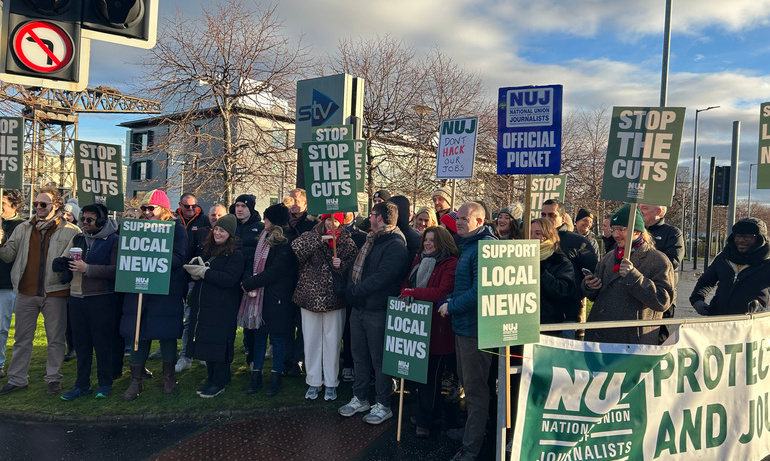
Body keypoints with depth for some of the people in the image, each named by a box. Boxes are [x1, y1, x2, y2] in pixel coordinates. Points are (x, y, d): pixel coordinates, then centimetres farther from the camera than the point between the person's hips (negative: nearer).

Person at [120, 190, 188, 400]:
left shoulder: (177, 228, -2)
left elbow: (179, 258, -13)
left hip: (167, 290, -4)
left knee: (167, 334, 5)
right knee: (138, 333, 5)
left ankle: (169, 376, 23)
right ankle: (136, 381, 17)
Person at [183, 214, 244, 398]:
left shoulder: (235, 255, -9)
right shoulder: (206, 249, 13)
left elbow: (230, 279, -21)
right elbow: (194, 272, 16)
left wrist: (204, 272, -20)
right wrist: (193, 268, -8)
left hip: (222, 308, -7)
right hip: (202, 305, 7)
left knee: (219, 344, -2)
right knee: (205, 341, 12)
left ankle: (219, 383, 12)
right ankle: (211, 378, 27)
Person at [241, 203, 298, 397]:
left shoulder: (285, 243, -14)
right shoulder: (264, 238, 12)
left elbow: (274, 272, -18)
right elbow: (254, 263, 11)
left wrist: (248, 284, -12)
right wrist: (248, 279, -9)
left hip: (276, 299, -7)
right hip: (258, 296, 7)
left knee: (277, 337, 4)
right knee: (258, 335, 12)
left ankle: (276, 378, 17)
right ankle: (256, 376, 22)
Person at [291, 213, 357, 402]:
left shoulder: (346, 241, 3)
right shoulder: (311, 237, 3)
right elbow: (296, 246, -17)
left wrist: (341, 265, -15)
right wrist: (320, 239, -20)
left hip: (333, 299, -1)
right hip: (310, 296, 1)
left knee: (332, 341, 5)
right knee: (311, 340, 9)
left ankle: (331, 383, 19)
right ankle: (313, 382, 23)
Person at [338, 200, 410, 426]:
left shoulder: (395, 245, -15)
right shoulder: (371, 241, 14)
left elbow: (381, 278, -23)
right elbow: (356, 269, 17)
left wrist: (354, 290, -18)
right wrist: (351, 289, 1)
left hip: (378, 311, -8)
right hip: (359, 308, 8)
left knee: (379, 360, 3)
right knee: (360, 357, 17)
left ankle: (383, 405, 17)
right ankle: (360, 399, 31)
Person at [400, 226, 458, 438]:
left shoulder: (450, 264, -12)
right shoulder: (419, 259, 14)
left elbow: (443, 292, -22)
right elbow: (407, 282, 17)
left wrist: (413, 292, -18)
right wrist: (406, 291, -5)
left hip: (437, 328, -7)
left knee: (430, 375, 1)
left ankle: (424, 420, 13)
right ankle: (433, 414, 31)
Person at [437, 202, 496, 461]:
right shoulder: (468, 245, 14)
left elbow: (480, 291, -26)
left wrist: (450, 306, -15)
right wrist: (450, 303, 6)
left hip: (474, 327, -10)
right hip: (463, 324, 10)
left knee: (475, 388, 2)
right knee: (467, 381, 23)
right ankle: (475, 428, 42)